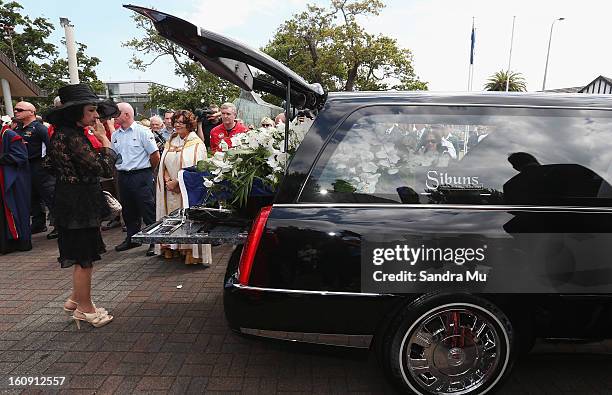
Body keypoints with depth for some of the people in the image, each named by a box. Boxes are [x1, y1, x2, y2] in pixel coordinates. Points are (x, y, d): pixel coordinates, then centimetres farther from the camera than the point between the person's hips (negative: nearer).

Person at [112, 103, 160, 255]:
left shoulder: (142, 131, -7)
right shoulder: (115, 135, 11)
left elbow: (155, 156, -7)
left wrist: (147, 170, 5)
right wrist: (120, 170, 14)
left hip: (141, 176, -6)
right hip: (123, 177, 6)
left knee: (148, 211, -3)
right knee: (128, 211, 15)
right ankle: (131, 239, 29)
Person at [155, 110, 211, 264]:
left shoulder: (197, 144, -5)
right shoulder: (170, 142, 14)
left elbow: (195, 168, -12)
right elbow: (164, 164, 14)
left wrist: (176, 182, -14)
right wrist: (167, 180, -5)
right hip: (170, 188, 5)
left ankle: (191, 251, -1)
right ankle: (170, 247, 13)